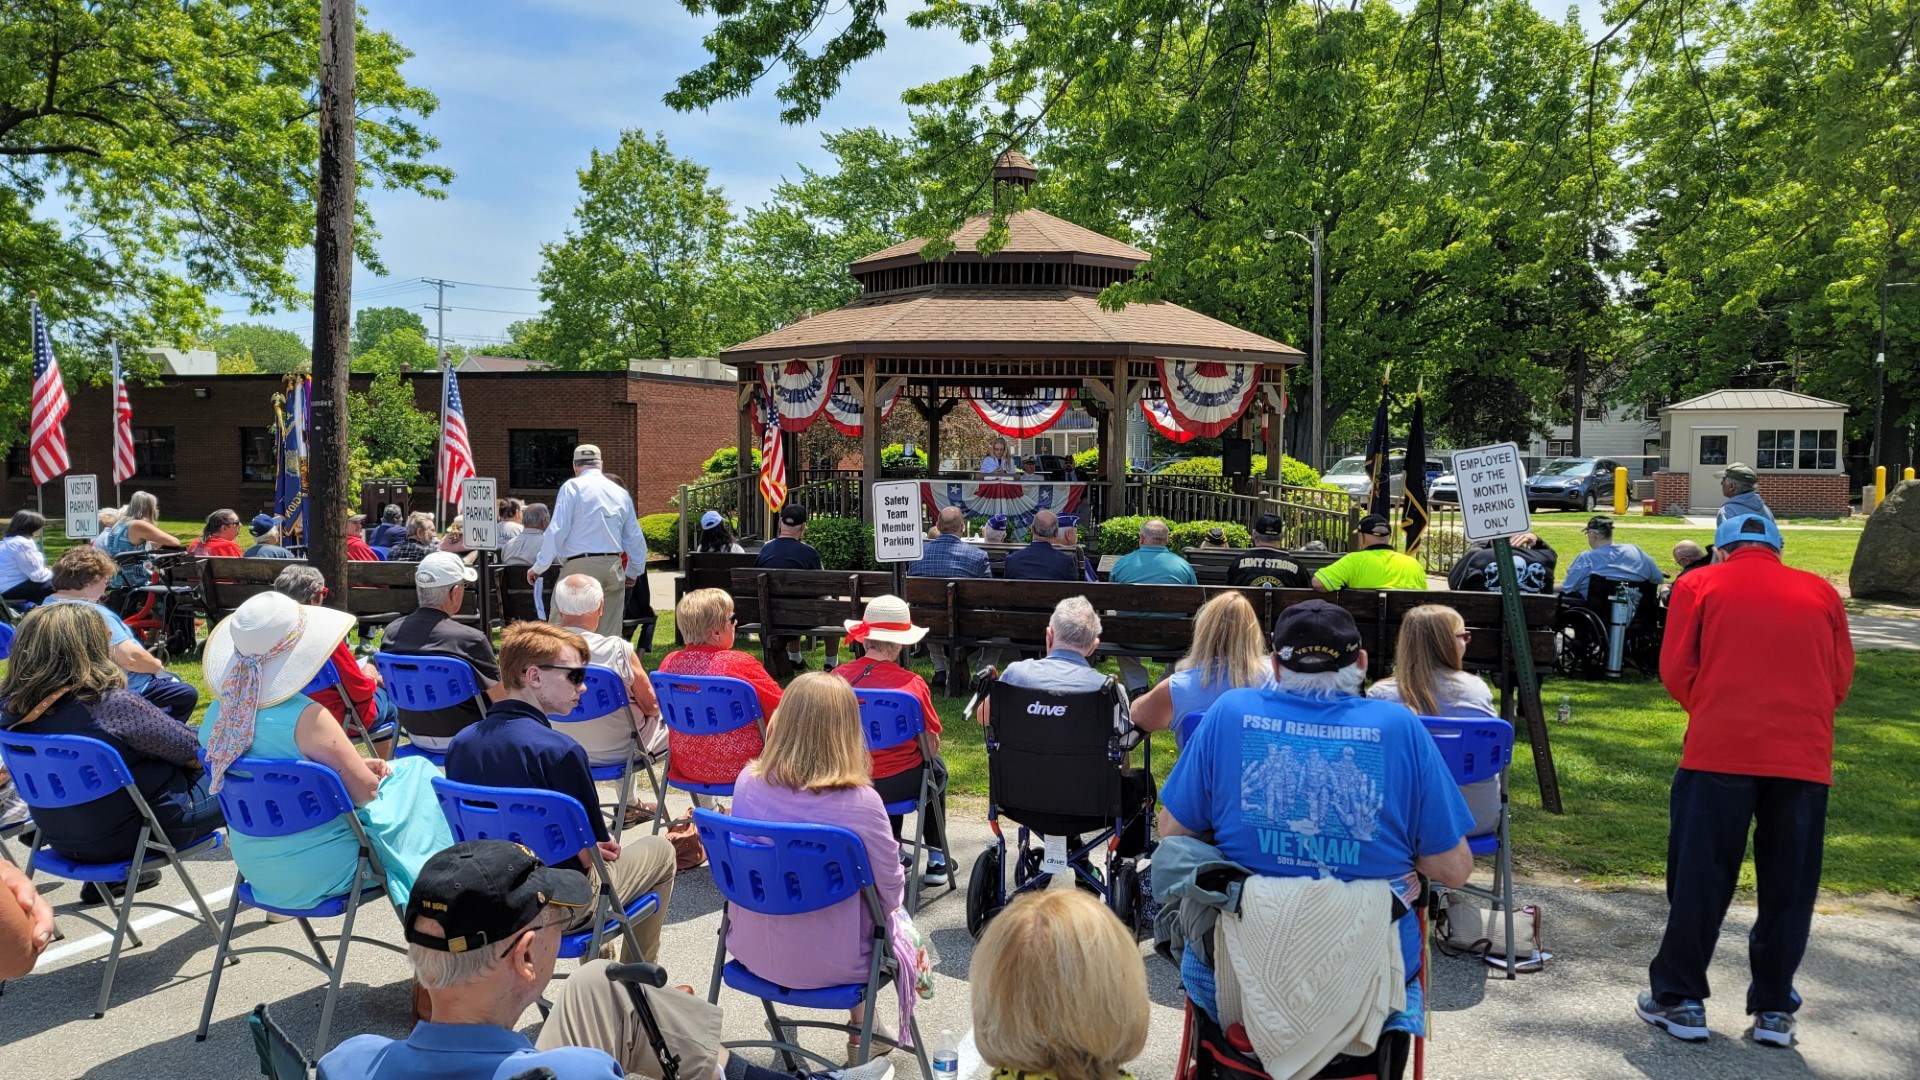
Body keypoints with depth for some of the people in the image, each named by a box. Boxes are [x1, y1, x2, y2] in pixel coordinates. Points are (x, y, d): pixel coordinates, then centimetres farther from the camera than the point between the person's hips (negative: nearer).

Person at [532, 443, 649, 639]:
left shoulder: (572, 487, -1)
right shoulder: (621, 493, 14)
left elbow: (557, 531, -8)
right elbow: (635, 538, 18)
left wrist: (539, 567, -1)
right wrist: (633, 572, 32)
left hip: (580, 567, -5)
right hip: (613, 569, 5)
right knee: (610, 635, 8)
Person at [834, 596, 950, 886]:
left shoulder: (838, 676, -10)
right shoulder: (912, 684, -19)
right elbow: (932, 745, -9)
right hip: (897, 785, -3)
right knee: (936, 768, 30)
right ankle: (936, 858, 36)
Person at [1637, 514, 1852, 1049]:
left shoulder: (1699, 585, 6)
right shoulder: (1821, 592, 12)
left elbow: (1676, 670, 1)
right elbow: (1841, 679, 10)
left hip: (1719, 749, -2)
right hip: (1805, 758, 2)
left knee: (1699, 878, 6)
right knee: (1788, 884, 11)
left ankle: (1680, 1000, 12)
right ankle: (1774, 1009, 18)